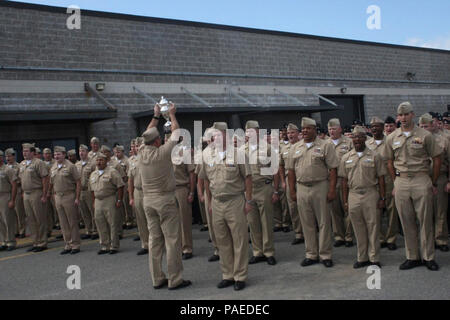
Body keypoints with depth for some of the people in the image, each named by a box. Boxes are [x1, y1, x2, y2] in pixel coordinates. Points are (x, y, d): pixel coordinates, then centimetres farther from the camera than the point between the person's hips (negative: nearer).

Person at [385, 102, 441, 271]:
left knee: (425, 220, 2)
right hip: (401, 182, 3)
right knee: (407, 222, 7)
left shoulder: (425, 135, -1)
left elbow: (436, 159, 4)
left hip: (421, 181, -2)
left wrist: (434, 183, 4)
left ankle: (428, 257, 14)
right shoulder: (392, 138, 7)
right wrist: (395, 183, 12)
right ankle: (412, 257, 17)